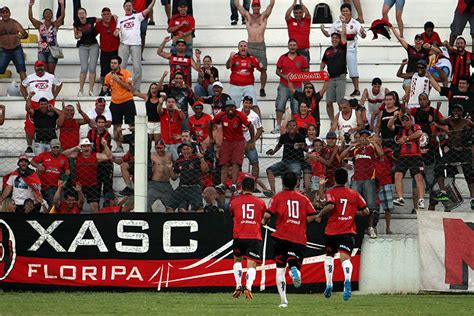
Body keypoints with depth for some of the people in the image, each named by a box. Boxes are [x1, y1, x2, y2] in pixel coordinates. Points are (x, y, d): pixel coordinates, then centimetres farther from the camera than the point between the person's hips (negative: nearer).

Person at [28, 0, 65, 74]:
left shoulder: (55, 24, 5)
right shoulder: (40, 25, 6)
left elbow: (62, 16, -6)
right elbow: (30, 17, -3)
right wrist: (30, 7, -14)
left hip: (52, 51, -1)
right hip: (42, 51, 1)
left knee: (51, 73, 1)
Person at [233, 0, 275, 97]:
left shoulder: (264, 16, 8)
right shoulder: (247, 16, 11)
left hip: (261, 46, -1)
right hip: (250, 46, 1)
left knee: (263, 69, -2)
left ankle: (262, 89, 6)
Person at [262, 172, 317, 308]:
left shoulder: (278, 197, 3)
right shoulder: (303, 198, 10)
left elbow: (268, 214, -6)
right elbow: (312, 216, 3)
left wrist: (264, 221, 15)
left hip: (281, 237, -1)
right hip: (299, 239, 1)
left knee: (280, 269, 9)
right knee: (294, 264, 4)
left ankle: (283, 300, 1)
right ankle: (295, 271, -35)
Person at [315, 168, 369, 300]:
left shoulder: (331, 192, -1)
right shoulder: (354, 194, 9)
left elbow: (330, 206, -21)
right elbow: (365, 211, 9)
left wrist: (320, 215, -5)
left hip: (332, 231, -1)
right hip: (348, 232, 1)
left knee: (329, 255, 23)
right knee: (345, 257, -15)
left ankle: (329, 284, 16)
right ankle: (347, 281, -43)